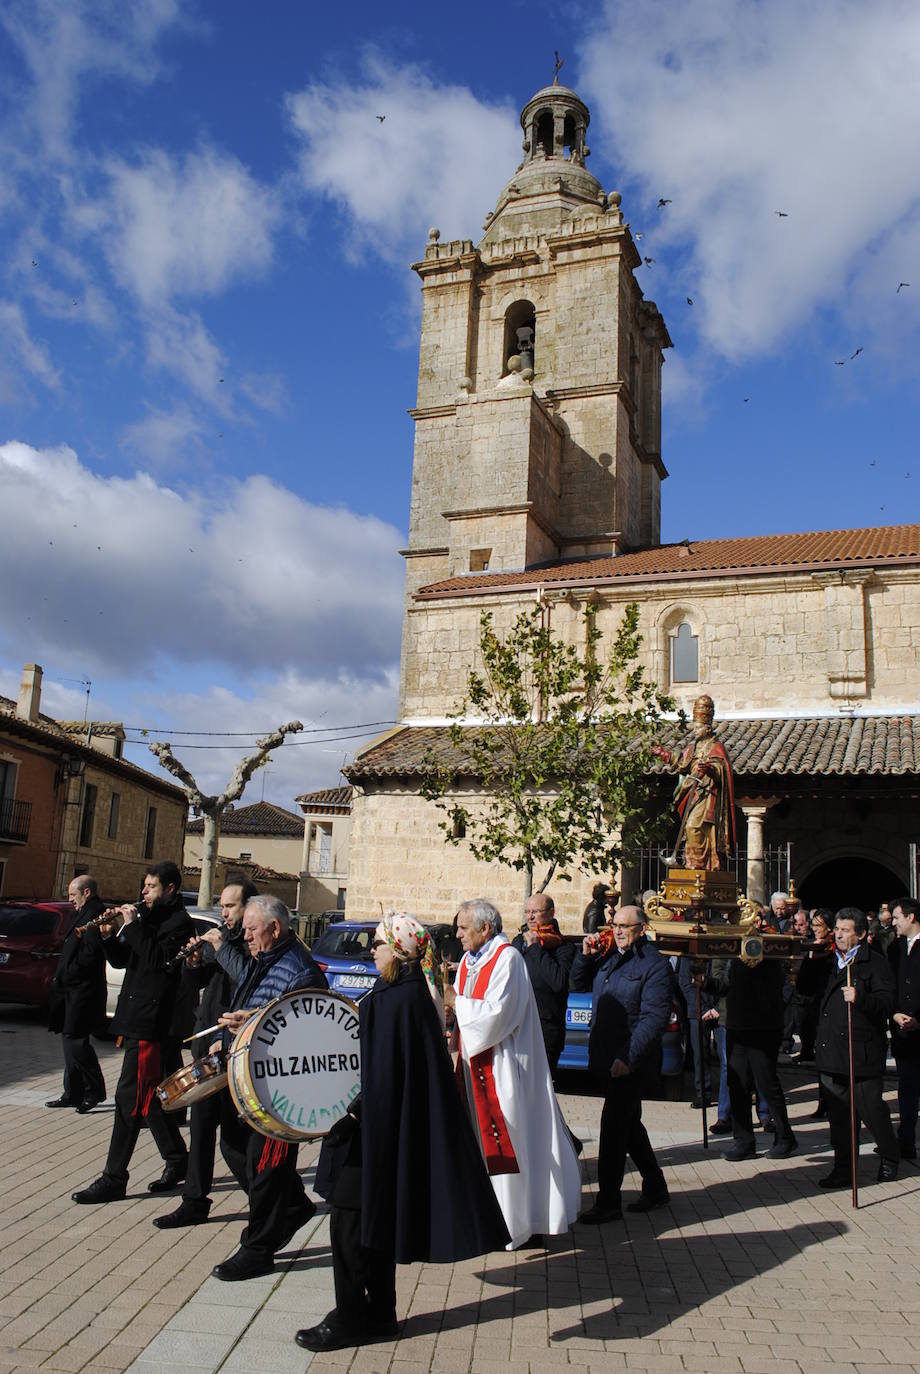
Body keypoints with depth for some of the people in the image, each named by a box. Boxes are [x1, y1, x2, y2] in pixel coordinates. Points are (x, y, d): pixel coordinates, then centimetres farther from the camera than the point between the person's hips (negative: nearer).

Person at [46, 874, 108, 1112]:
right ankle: (73, 1094, 20)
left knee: (75, 1040, -8)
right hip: (73, 990, 10)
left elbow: (90, 954, -23)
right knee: (71, 1040, 13)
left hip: (82, 992, -10)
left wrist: (65, 977, -15)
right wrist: (61, 978, 11)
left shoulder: (94, 914, -15)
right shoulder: (85, 914, 18)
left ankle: (95, 1090, 3)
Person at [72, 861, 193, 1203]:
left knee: (130, 1098, -7)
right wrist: (109, 936, -2)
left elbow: (160, 960, -23)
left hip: (151, 1022, -9)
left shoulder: (179, 922, -9)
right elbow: (122, 960, 16)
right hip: (137, 1018, 9)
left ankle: (114, 1179, -2)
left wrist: (133, 926, -18)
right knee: (149, 1095, 15)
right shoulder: (149, 917, 17)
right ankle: (177, 1161, 26)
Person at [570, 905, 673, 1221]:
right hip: (605, 1059, 8)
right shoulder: (609, 957, 10)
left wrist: (628, 1057, -24)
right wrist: (586, 955, 4)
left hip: (632, 1063, -8)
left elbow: (654, 1018, -19)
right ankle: (655, 1188, 32)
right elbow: (579, 984, 22)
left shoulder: (655, 964, -12)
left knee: (614, 1128, -5)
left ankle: (608, 1203, 5)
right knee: (629, 1125, 17)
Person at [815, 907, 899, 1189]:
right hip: (831, 1050, 6)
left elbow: (887, 1002, -13)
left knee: (871, 1110, 3)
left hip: (862, 1051, -6)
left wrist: (860, 998, -27)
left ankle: (890, 1159, 27)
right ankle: (843, 1168, 19)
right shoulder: (829, 962, 16)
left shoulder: (875, 962, -4)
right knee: (837, 1113, 9)